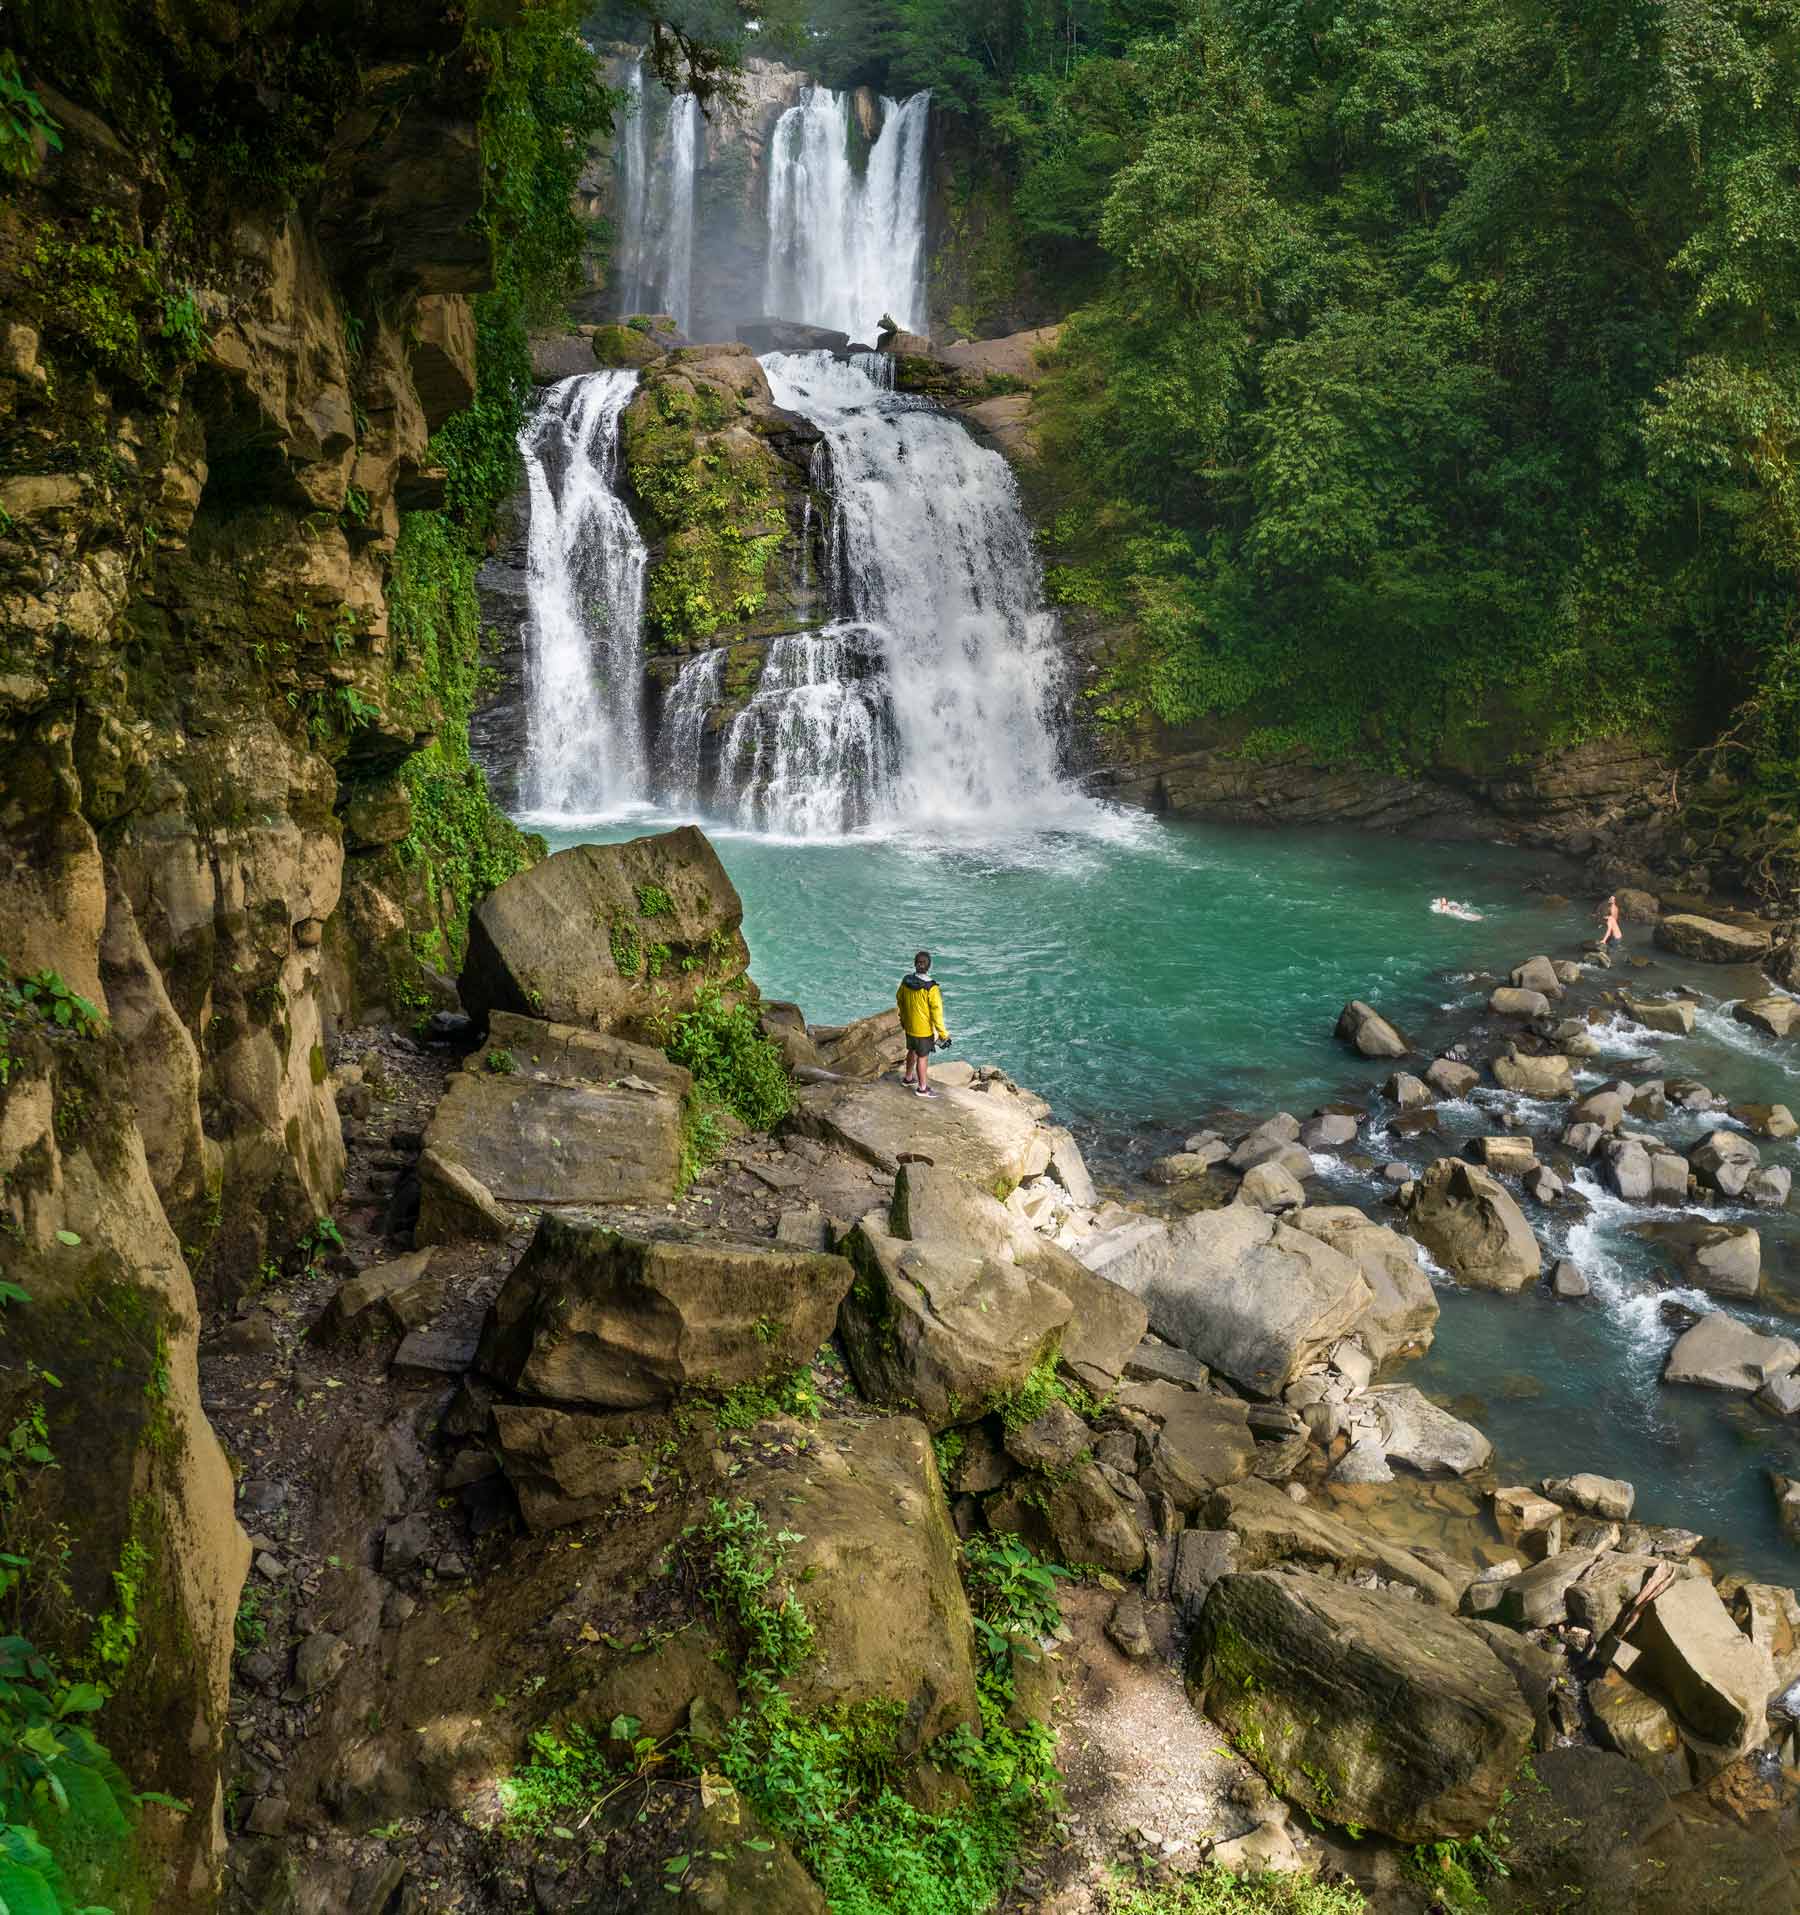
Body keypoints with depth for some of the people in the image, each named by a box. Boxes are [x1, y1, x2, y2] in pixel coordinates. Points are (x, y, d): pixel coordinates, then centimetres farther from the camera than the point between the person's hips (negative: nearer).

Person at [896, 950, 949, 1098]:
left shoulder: (906, 981, -9)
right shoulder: (930, 988, -27)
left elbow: (899, 1000, 8)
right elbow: (936, 1012, -23)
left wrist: (903, 1018, 26)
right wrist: (943, 1033, -13)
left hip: (909, 1026, 6)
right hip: (924, 1029, -6)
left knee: (912, 1051, 27)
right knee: (922, 1057, 8)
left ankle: (908, 1078, 45)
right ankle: (922, 1088, 21)